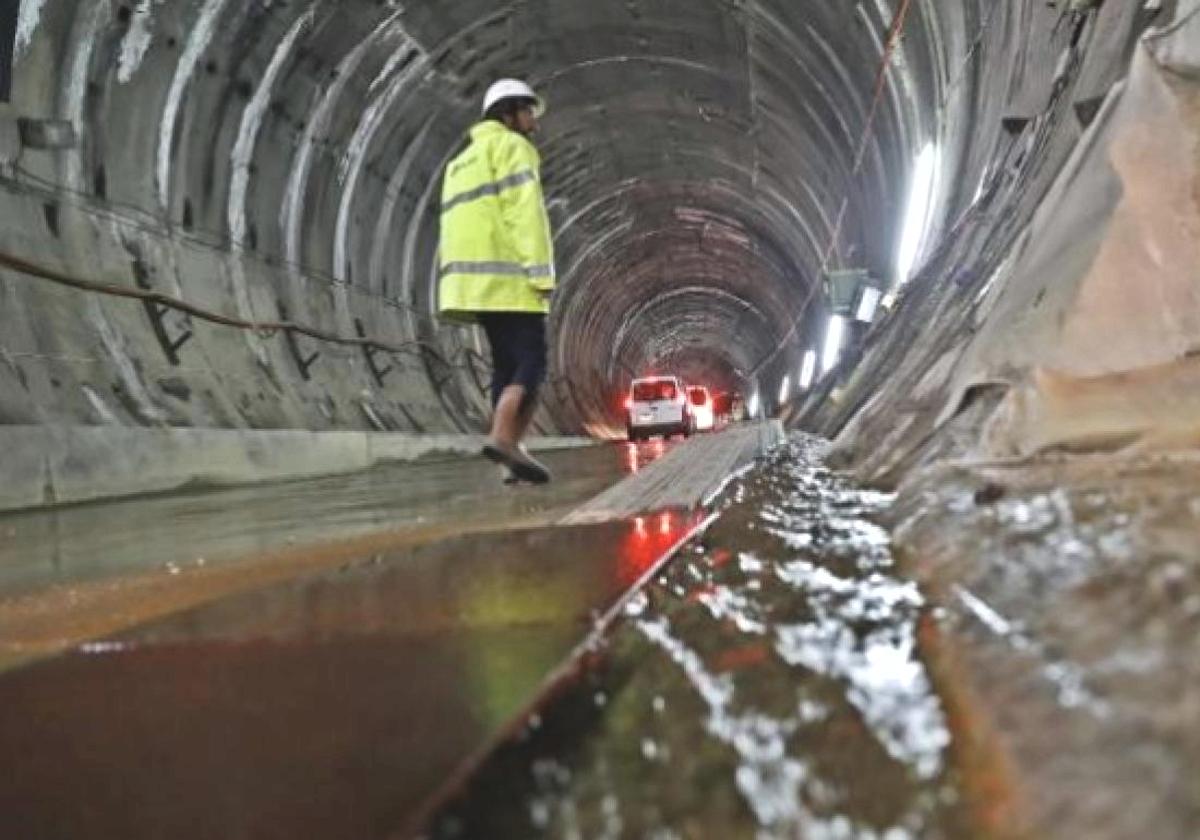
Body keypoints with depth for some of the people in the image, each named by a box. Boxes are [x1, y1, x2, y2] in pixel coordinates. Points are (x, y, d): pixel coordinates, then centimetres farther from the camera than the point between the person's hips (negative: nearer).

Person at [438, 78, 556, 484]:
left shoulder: (463, 161, 27)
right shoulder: (512, 147, 0)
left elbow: (456, 231, 21)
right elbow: (525, 211, -14)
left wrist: (463, 291, 16)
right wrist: (542, 272, -18)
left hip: (478, 279, 9)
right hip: (509, 275, -8)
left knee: (507, 367, 7)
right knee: (530, 365, -11)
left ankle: (511, 452, 1)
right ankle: (503, 438, -27)